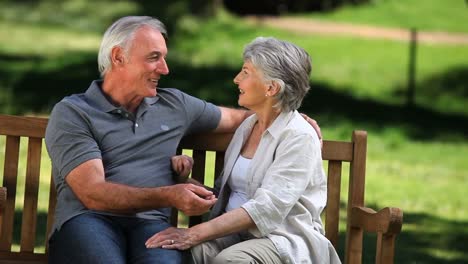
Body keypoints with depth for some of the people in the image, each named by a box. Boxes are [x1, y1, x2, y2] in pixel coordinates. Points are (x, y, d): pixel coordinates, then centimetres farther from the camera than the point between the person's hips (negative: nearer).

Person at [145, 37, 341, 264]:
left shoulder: (298, 138, -11)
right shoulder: (248, 126, 15)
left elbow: (266, 209, -22)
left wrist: (195, 234, -30)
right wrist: (187, 176, 0)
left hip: (283, 240, -5)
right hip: (238, 234, 5)